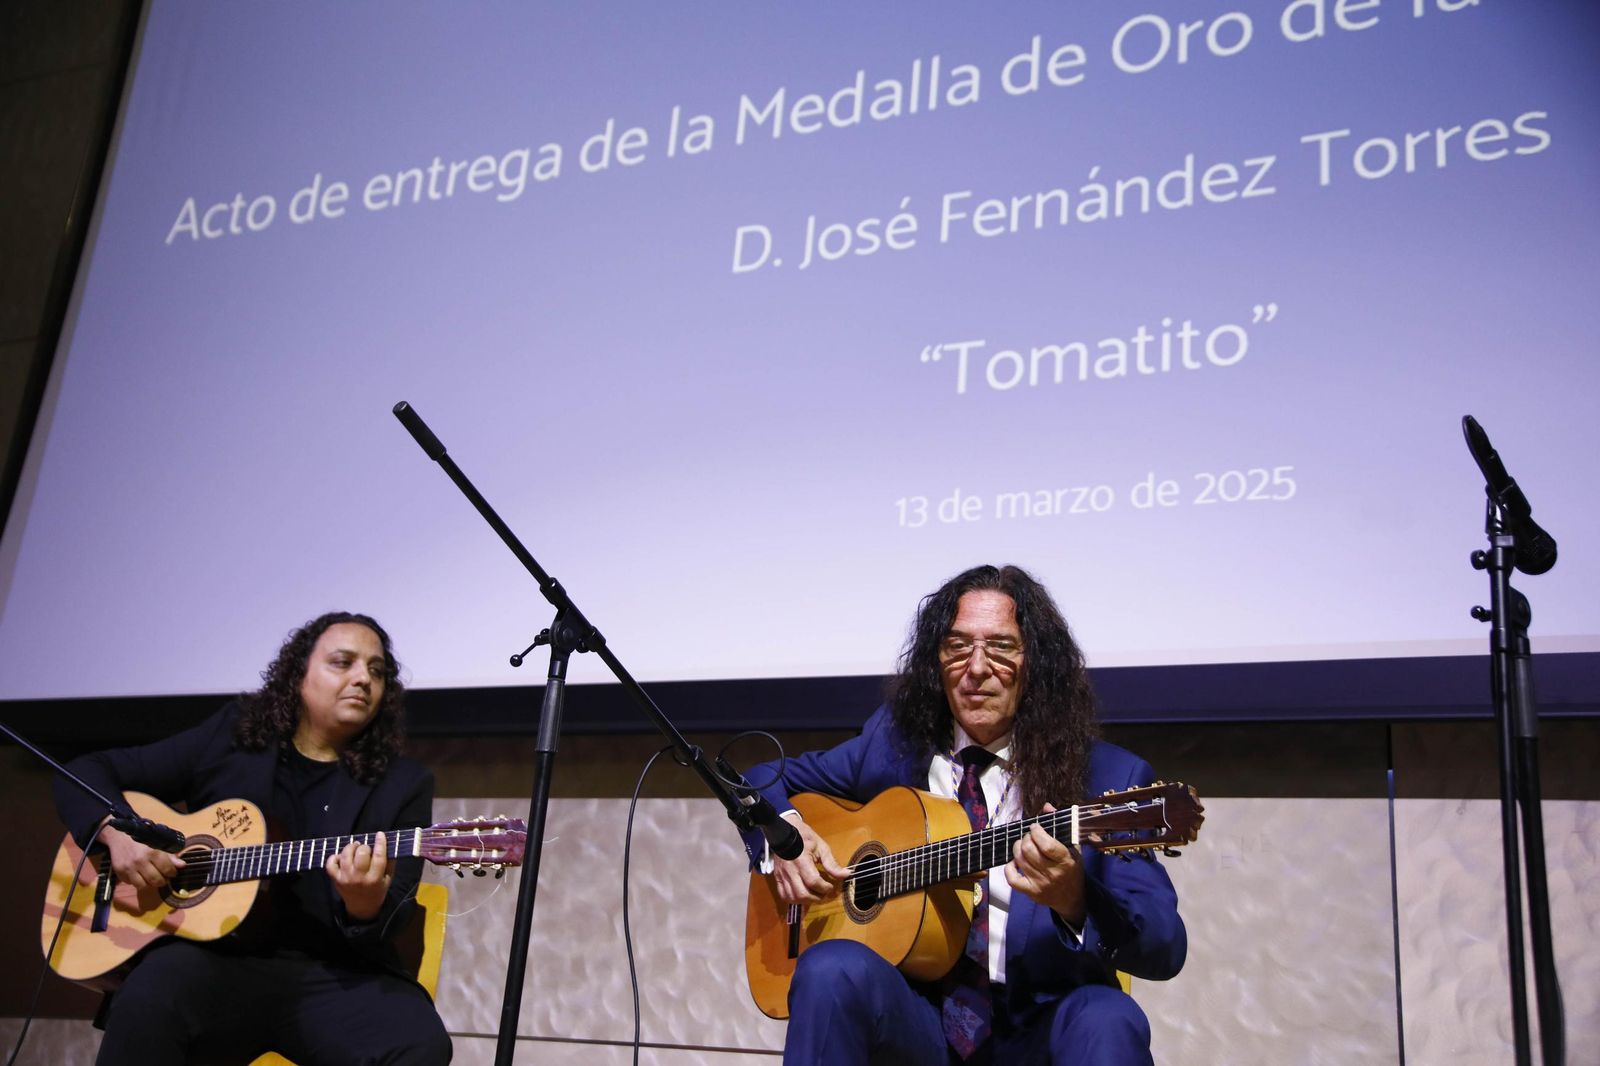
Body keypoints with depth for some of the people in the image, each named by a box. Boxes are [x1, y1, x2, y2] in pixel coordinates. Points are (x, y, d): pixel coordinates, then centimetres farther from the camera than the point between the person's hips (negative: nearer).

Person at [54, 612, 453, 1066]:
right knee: (148, 1001, -34)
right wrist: (117, 832, -5)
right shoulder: (230, 736, 11)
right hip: (218, 955, 1)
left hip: (336, 975, 0)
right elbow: (88, 773, 16)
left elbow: (388, 923, -1)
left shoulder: (404, 784, 8)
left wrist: (366, 904, -26)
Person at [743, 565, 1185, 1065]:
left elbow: (1166, 949, -9)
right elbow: (765, 780, 20)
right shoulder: (896, 743, 8)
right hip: (912, 1018, 2)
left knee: (1107, 1022, -34)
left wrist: (1076, 899, -31)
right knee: (834, 968, -29)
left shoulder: (1111, 777, -1)